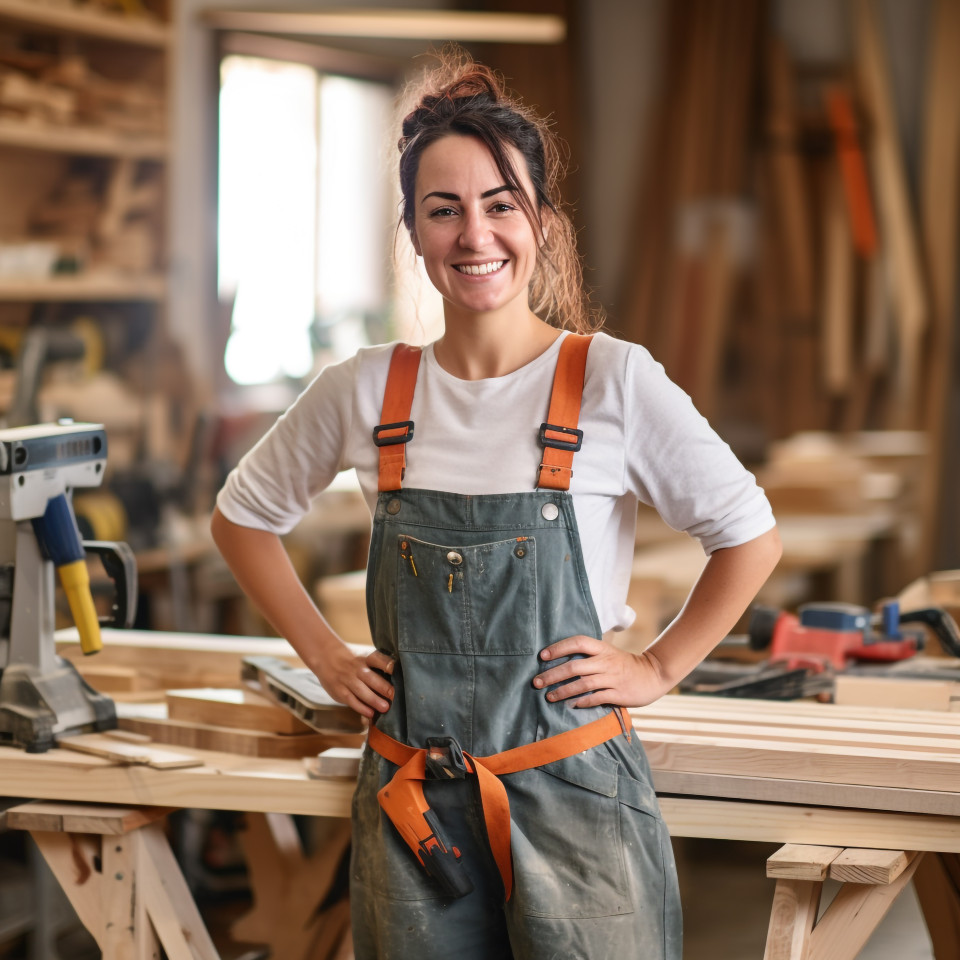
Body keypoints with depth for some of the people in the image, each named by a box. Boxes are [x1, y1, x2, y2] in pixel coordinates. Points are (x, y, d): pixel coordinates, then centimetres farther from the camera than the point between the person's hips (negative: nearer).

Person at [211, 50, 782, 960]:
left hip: (570, 792, -2)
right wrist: (326, 656, 9)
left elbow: (750, 535, 2)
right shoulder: (365, 390, 0)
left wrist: (657, 667, -1)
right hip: (410, 801, 3)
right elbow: (242, 515, 16)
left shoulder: (612, 382, -8)